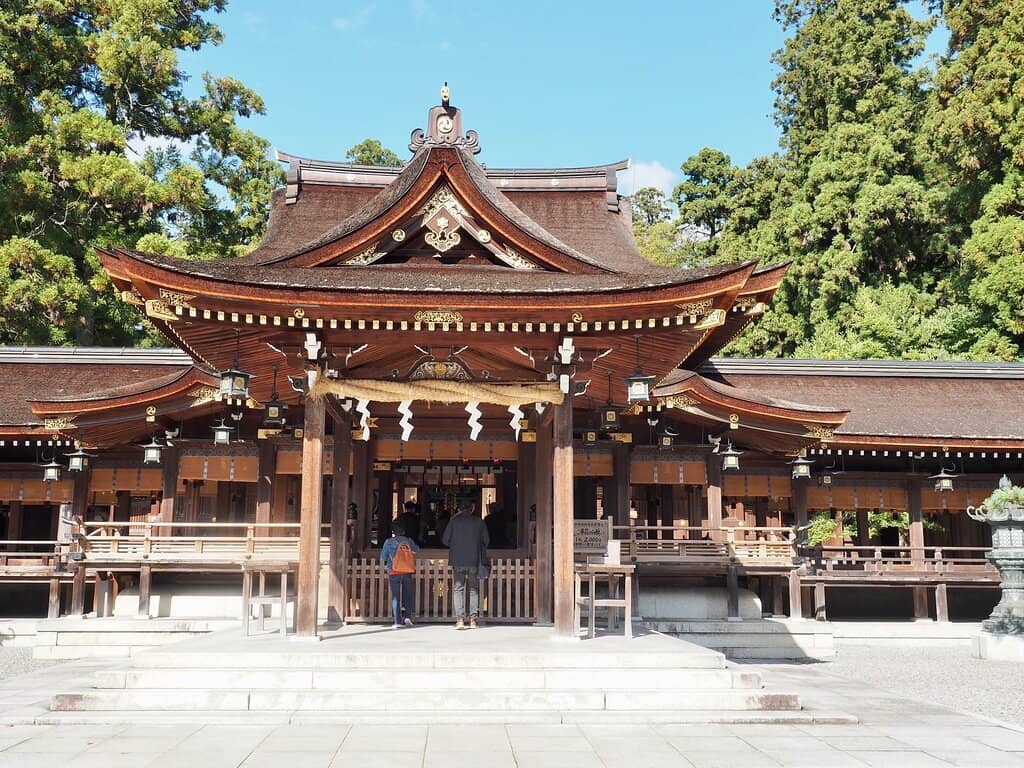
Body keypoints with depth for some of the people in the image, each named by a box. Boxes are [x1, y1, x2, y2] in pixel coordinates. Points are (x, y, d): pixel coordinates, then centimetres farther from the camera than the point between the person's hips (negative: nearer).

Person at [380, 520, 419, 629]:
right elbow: (416, 549, 23)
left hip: (394, 572, -2)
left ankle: (397, 622, -2)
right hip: (408, 572, 2)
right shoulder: (409, 541, 3)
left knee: (395, 597, 2)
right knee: (408, 595, 13)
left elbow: (382, 558, 4)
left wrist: (385, 566, 25)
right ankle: (408, 616, -3)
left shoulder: (389, 542, -3)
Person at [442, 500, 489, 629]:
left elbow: (445, 540, 2)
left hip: (458, 560, -1)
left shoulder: (454, 520, 0)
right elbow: (486, 541, 8)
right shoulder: (479, 521, 3)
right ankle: (473, 620, 4)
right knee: (474, 589, 9)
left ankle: (460, 620, -7)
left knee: (459, 589, 2)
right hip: (474, 560, 1)